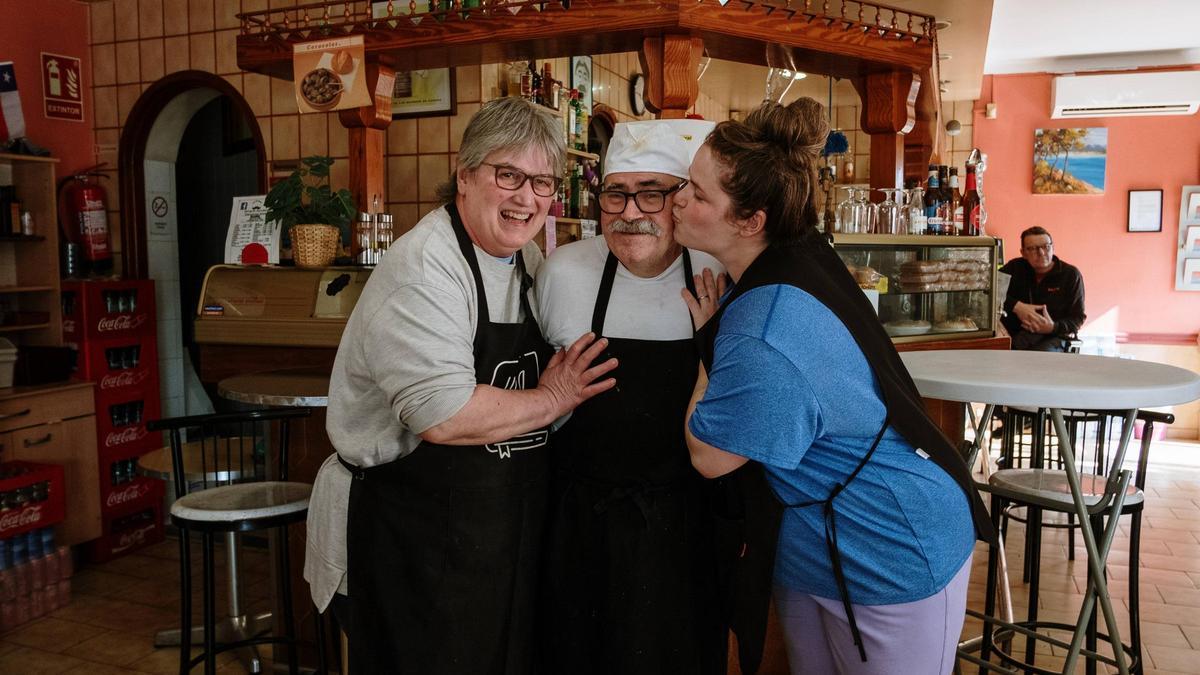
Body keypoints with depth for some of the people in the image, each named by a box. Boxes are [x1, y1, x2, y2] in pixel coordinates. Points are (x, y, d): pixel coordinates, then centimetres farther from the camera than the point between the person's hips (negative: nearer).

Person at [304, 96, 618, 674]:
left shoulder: (527, 262, 7)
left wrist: (563, 388, 0)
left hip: (511, 530, 8)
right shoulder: (424, 269, -20)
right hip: (415, 535, -8)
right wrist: (551, 401, -17)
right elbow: (444, 416, -30)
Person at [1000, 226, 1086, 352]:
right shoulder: (1015, 268, 8)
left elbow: (1077, 319, 2)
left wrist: (1053, 327, -18)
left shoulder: (1071, 274, 3)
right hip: (1015, 334, 1)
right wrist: (1016, 306, -19)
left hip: (1053, 337, -1)